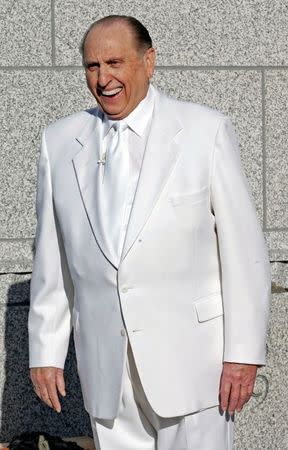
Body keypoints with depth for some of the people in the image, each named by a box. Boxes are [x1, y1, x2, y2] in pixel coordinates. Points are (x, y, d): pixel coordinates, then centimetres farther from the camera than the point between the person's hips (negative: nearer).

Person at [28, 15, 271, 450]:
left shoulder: (205, 130, -4)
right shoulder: (59, 142, 6)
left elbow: (243, 249, -4)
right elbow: (52, 259, 9)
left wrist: (244, 351, -7)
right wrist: (46, 351, 6)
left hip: (189, 356, -3)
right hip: (105, 363, 3)